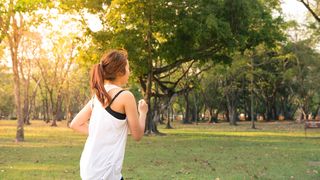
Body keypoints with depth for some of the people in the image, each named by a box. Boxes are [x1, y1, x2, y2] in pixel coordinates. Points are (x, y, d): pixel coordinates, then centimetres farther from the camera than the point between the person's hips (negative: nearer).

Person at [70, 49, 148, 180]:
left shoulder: (98, 95, 9)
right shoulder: (125, 96, -12)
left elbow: (75, 124, 13)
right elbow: (137, 135, -5)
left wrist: (101, 134, 11)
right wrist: (143, 112, 11)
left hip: (90, 167, 8)